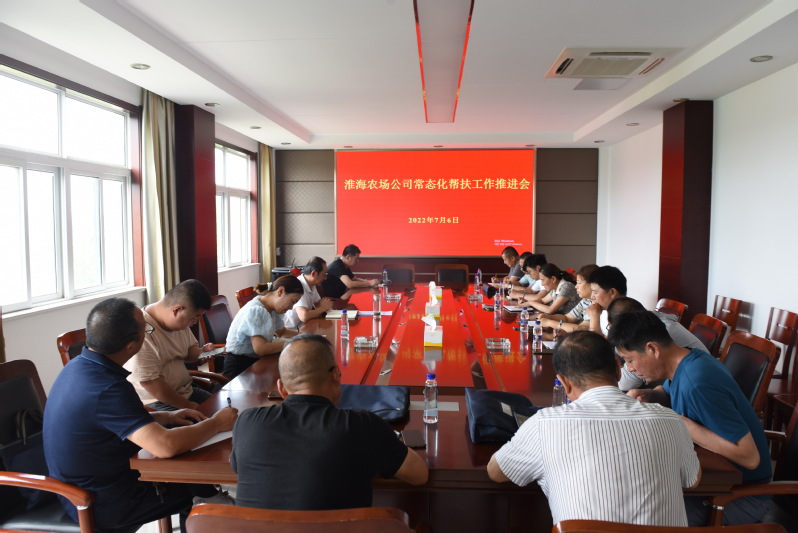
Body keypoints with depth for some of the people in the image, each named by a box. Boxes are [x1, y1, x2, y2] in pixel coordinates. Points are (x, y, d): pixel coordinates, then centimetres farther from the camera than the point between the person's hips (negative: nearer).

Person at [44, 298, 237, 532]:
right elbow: (166, 445, -38)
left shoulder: (78, 366, -3)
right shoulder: (107, 388, -33)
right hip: (103, 505, -8)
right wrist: (216, 423, -21)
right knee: (201, 482, 9)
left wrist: (167, 417, 3)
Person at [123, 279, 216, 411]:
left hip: (185, 391, 9)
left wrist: (202, 351, -10)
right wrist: (188, 406, -16)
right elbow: (150, 382, -24)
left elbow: (191, 350, 15)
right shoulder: (142, 333, -25)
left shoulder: (178, 321, 2)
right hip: (155, 403, -9)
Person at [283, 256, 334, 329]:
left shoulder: (311, 285, 5)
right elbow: (304, 316, -32)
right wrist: (323, 308, -16)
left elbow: (317, 304, 16)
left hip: (301, 327, 9)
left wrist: (324, 305, -7)